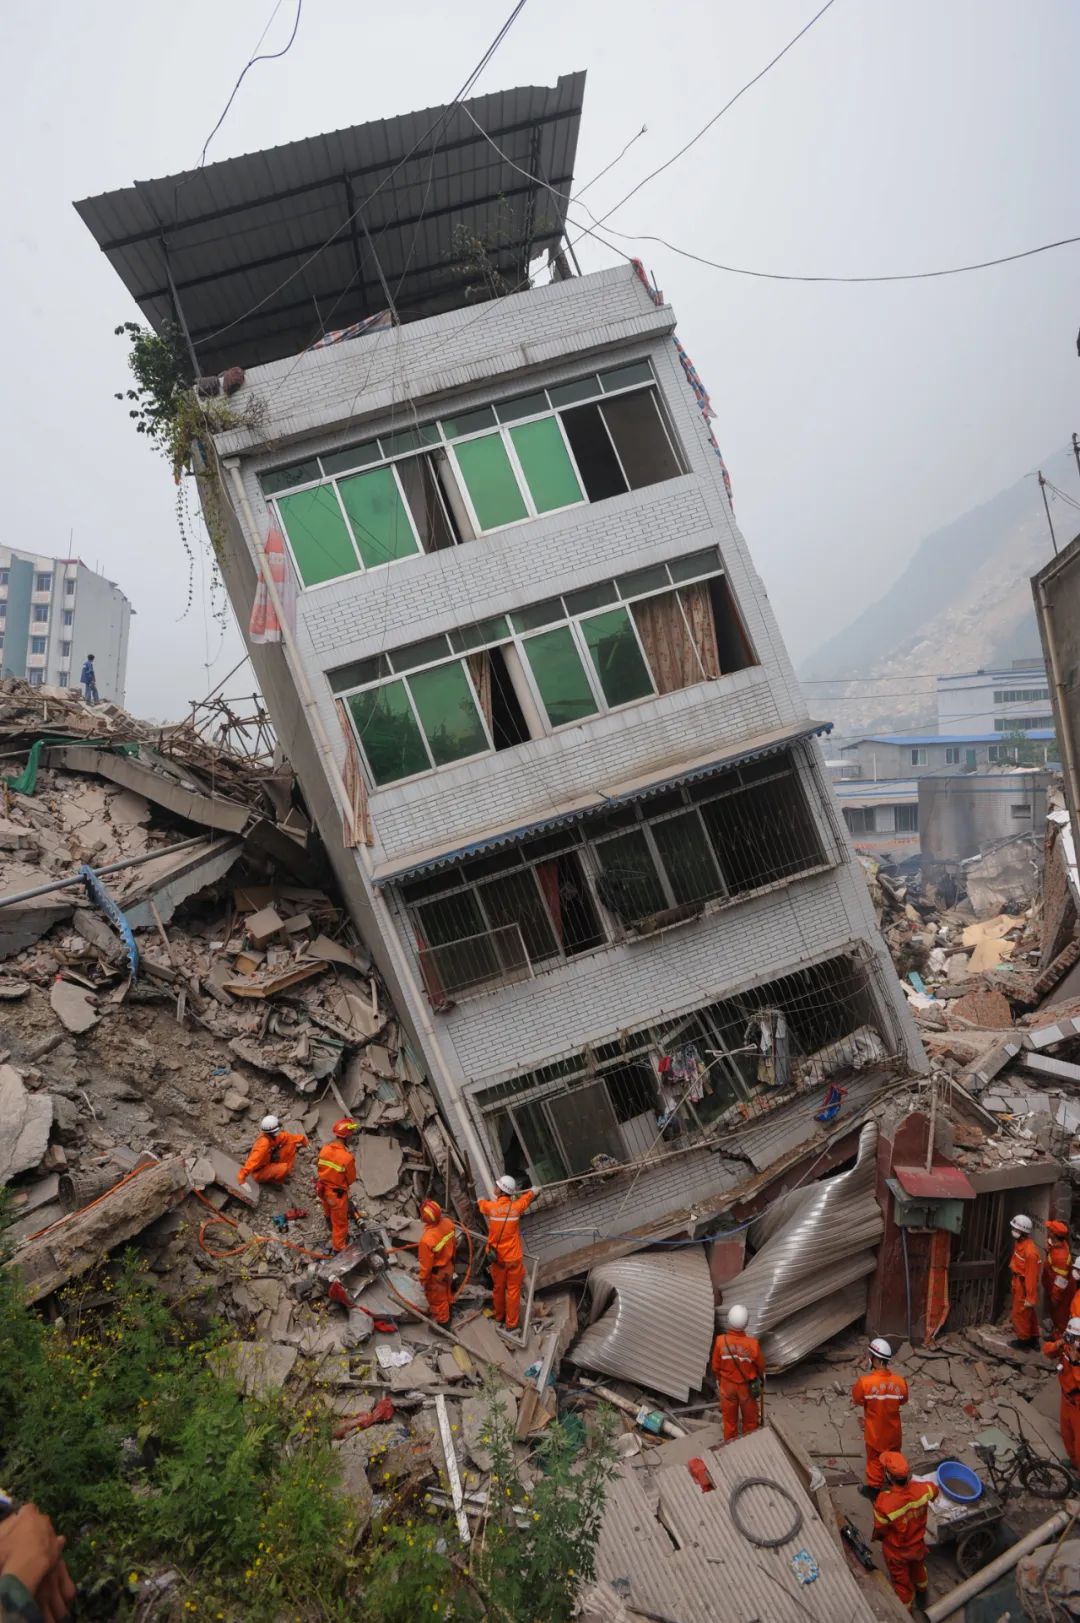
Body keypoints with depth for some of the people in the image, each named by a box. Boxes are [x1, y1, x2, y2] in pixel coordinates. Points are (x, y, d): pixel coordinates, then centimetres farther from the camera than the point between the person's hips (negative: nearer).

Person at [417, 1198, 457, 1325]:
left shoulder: (427, 1239, -42)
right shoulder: (448, 1223, -23)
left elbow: (426, 1263, -25)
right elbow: (454, 1242, -2)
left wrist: (423, 1278, -6)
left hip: (437, 1272, -6)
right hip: (448, 1266, 6)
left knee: (437, 1297, 20)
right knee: (446, 1290, 32)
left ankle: (442, 1322, 42)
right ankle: (447, 1310, 57)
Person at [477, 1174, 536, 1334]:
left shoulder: (491, 1207, -15)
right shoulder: (516, 1206, -17)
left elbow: (480, 1202, 11)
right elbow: (532, 1193, 4)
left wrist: (496, 1199, 31)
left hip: (496, 1256, 2)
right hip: (513, 1257, -2)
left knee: (498, 1288, 21)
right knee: (513, 1290, 13)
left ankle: (499, 1316, 40)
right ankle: (511, 1323, 22)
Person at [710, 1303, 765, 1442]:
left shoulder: (721, 1341, -27)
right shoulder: (752, 1343, -30)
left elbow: (715, 1365, -10)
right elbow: (760, 1365, -10)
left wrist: (718, 1378, 11)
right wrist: (761, 1375, 13)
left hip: (727, 1384, 1)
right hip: (747, 1386, -1)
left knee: (729, 1416, 24)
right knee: (749, 1416, 25)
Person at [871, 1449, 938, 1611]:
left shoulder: (884, 1502, -42)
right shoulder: (921, 1490, -32)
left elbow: (880, 1529, -22)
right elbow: (934, 1489, -5)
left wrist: (877, 1537, 1)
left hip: (896, 1551, -3)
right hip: (917, 1544, 3)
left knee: (901, 1581, 25)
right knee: (918, 1568, 35)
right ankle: (922, 1596, 64)